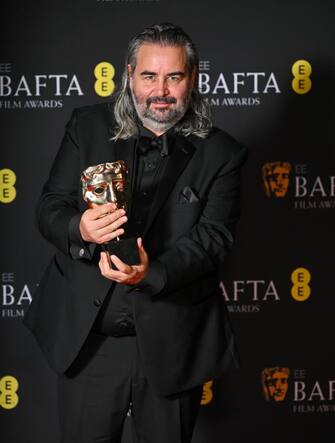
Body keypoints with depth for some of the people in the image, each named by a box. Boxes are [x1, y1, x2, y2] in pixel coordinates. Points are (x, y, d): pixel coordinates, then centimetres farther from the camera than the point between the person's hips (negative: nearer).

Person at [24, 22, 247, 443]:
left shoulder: (219, 154, -3)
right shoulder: (88, 127, 2)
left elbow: (212, 237, -11)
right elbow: (49, 207, -1)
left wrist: (152, 273, -30)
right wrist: (79, 229, -26)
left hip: (171, 344, -1)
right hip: (87, 336, 1)